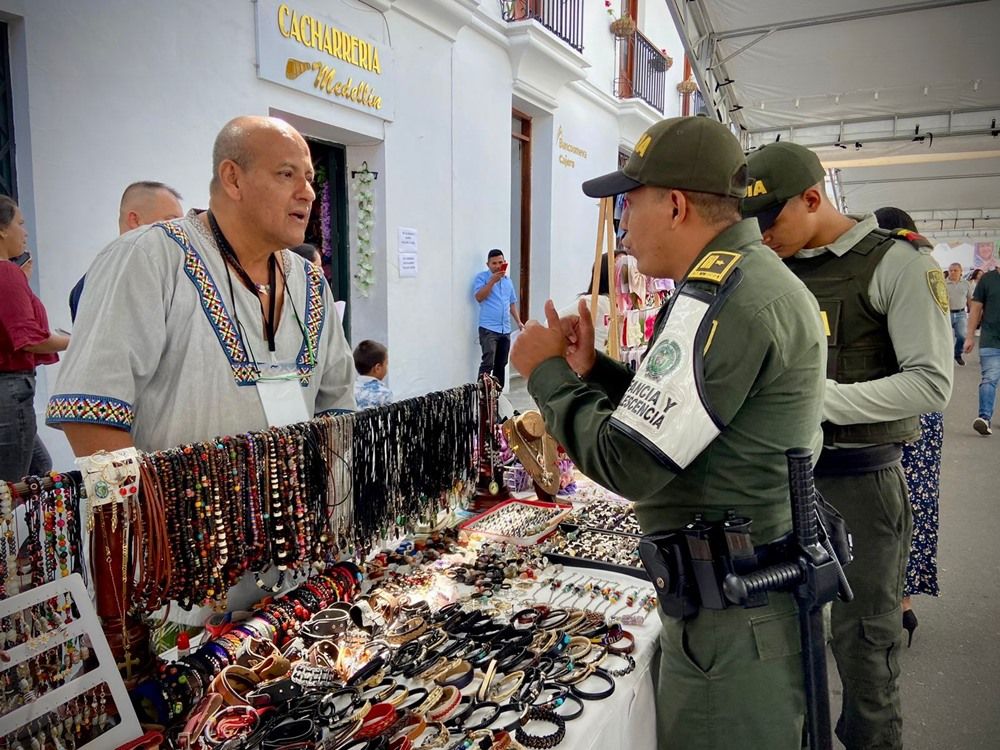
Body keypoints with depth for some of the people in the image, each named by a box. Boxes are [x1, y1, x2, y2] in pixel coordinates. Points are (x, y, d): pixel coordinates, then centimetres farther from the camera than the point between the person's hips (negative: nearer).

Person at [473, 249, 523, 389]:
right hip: (488, 329, -6)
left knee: (501, 365, 9)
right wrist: (493, 280, -17)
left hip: (505, 330, 6)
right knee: (488, 363, -17)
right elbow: (479, 297, -13)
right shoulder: (481, 277, 1)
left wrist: (518, 322, 16)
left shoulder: (508, 280, 18)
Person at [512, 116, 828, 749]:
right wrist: (591, 369, 3)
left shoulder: (720, 298, -24)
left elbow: (629, 465, -24)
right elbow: (670, 411, 13)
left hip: (733, 615, -10)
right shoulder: (763, 276, 10)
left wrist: (548, 374, -11)